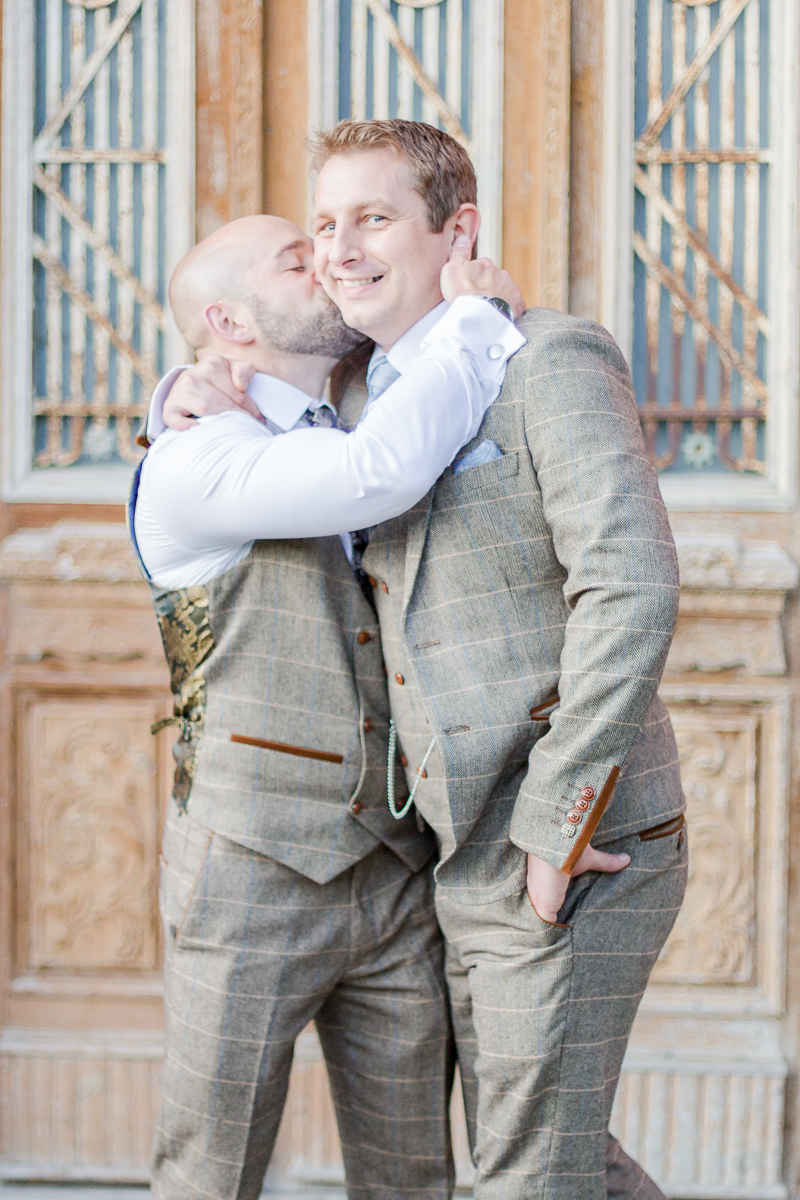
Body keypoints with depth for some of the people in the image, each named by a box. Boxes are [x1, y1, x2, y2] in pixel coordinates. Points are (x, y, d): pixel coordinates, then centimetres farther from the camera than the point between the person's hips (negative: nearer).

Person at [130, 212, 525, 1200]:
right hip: (250, 884, -6)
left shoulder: (352, 445, 15)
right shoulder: (190, 469, -10)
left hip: (395, 880, 6)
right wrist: (474, 317, -13)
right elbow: (382, 473, -25)